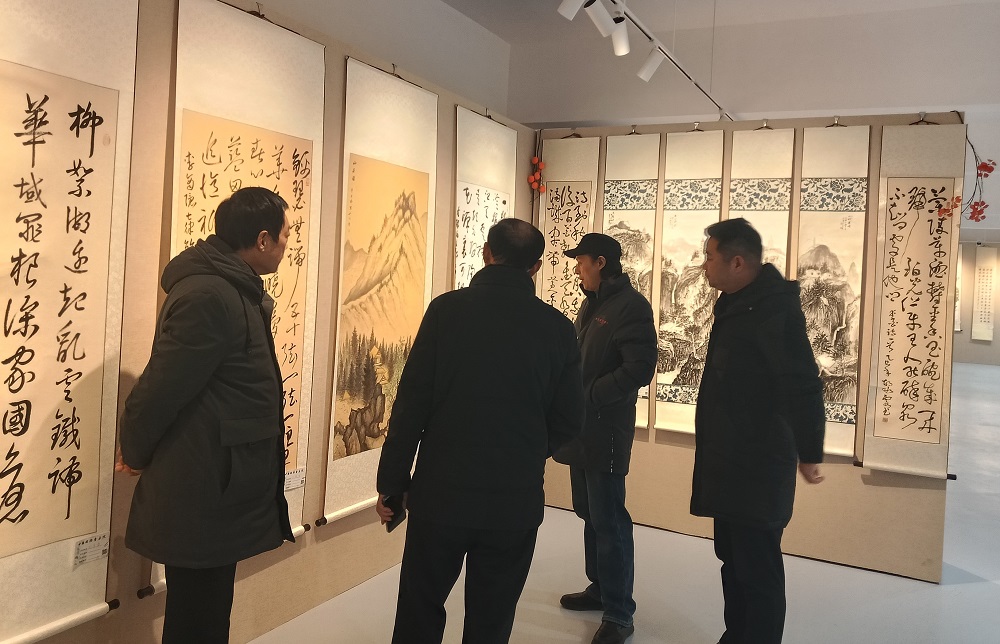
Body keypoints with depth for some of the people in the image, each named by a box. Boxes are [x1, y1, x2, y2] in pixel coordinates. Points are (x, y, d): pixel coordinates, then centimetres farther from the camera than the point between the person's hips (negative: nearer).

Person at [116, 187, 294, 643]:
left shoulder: (234, 291, 11)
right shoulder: (209, 297, -22)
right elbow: (162, 385, -19)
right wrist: (136, 452, -2)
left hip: (214, 492, 9)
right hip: (201, 498, -9)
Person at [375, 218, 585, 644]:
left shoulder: (448, 309, -7)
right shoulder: (558, 327, -1)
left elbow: (412, 403, -8)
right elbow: (569, 421, 2)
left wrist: (392, 483, 1)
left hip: (442, 492, -1)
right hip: (516, 500, 2)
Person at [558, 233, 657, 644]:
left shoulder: (631, 305, -13)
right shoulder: (591, 303, 14)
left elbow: (639, 369, -21)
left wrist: (588, 396, -20)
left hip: (606, 429, -9)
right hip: (582, 427, 9)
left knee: (609, 520, -2)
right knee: (590, 514, 18)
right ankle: (599, 588, 33)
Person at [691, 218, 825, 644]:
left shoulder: (775, 310, -19)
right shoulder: (736, 305, 10)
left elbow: (803, 386, -22)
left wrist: (808, 454, -17)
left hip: (758, 469, -10)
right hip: (729, 464, 10)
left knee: (757, 570, -1)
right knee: (733, 560, 20)